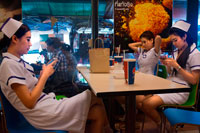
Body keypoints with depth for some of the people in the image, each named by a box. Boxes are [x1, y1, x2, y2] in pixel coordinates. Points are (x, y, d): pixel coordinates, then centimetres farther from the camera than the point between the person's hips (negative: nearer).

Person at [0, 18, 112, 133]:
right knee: (94, 98, -6)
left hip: (47, 104, 8)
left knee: (97, 111, -3)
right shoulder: (10, 64, -14)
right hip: (43, 114, -8)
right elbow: (29, 102, -19)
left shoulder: (19, 62, 15)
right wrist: (45, 75, -13)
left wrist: (43, 74, 0)